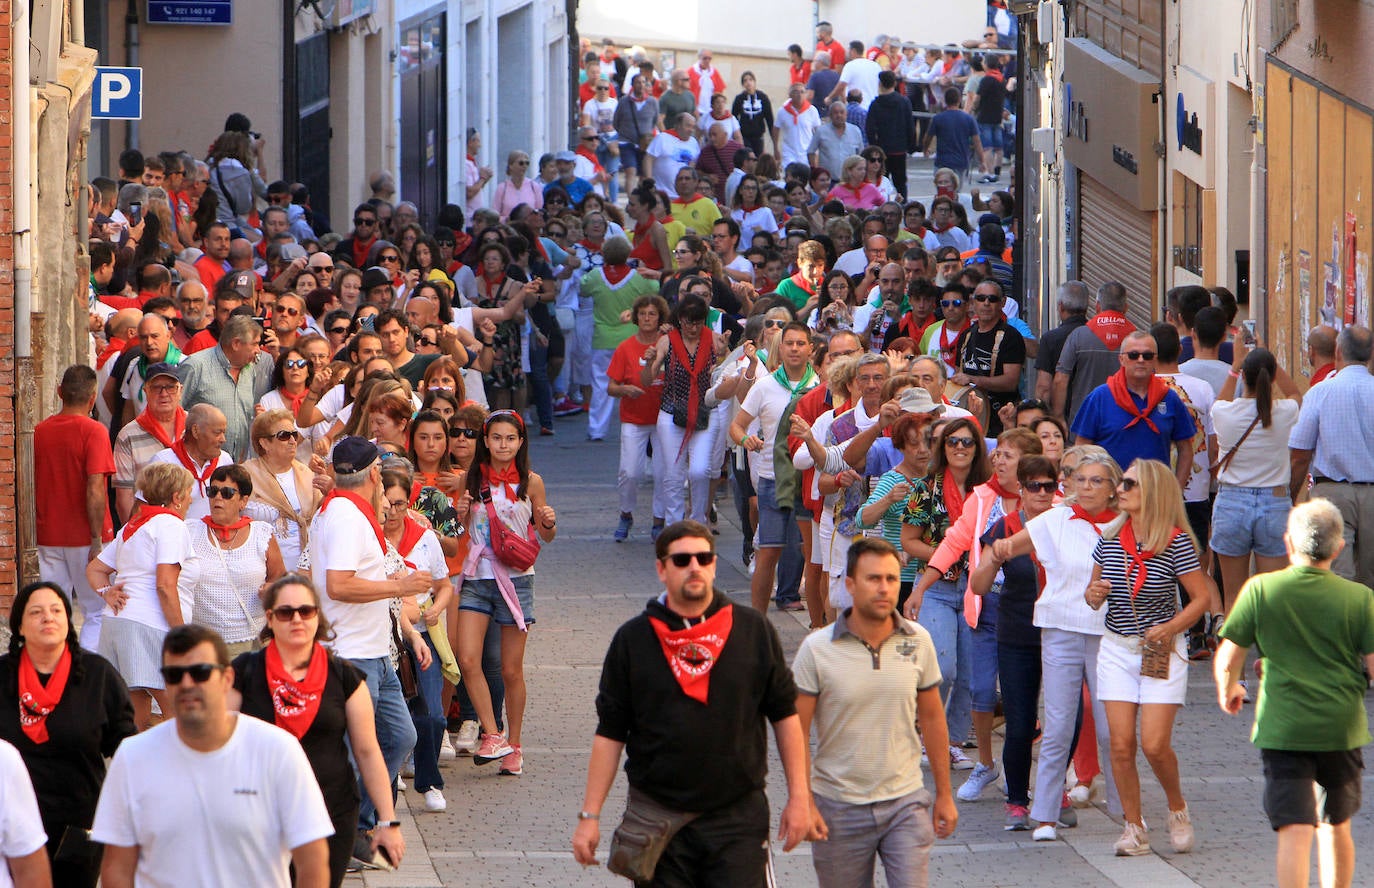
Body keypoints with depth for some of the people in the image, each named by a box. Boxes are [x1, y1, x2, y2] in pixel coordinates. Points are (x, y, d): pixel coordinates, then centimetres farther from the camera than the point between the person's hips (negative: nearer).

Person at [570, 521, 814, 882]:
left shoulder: (755, 632, 4)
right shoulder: (632, 640, 2)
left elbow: (785, 715, 9)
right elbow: (610, 733, 5)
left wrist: (799, 797, 5)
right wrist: (589, 816, 1)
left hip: (739, 816, 0)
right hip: (656, 818, 0)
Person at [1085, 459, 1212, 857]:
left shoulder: (1176, 543, -11)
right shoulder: (1109, 540, 3)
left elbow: (1202, 596, -7)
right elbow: (1093, 591, 15)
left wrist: (1170, 628, -19)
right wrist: (1093, 595, -8)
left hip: (1161, 651, -4)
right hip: (1117, 649, 4)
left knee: (1155, 744, -9)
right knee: (1121, 745, -2)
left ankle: (1178, 810, 18)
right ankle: (1134, 827, 10)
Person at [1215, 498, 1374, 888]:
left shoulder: (1260, 589, -5)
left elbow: (1228, 658, 0)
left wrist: (1227, 692, 21)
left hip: (1282, 728, -2)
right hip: (1343, 729, 2)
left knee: (1295, 831, -8)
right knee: (1336, 826, 21)